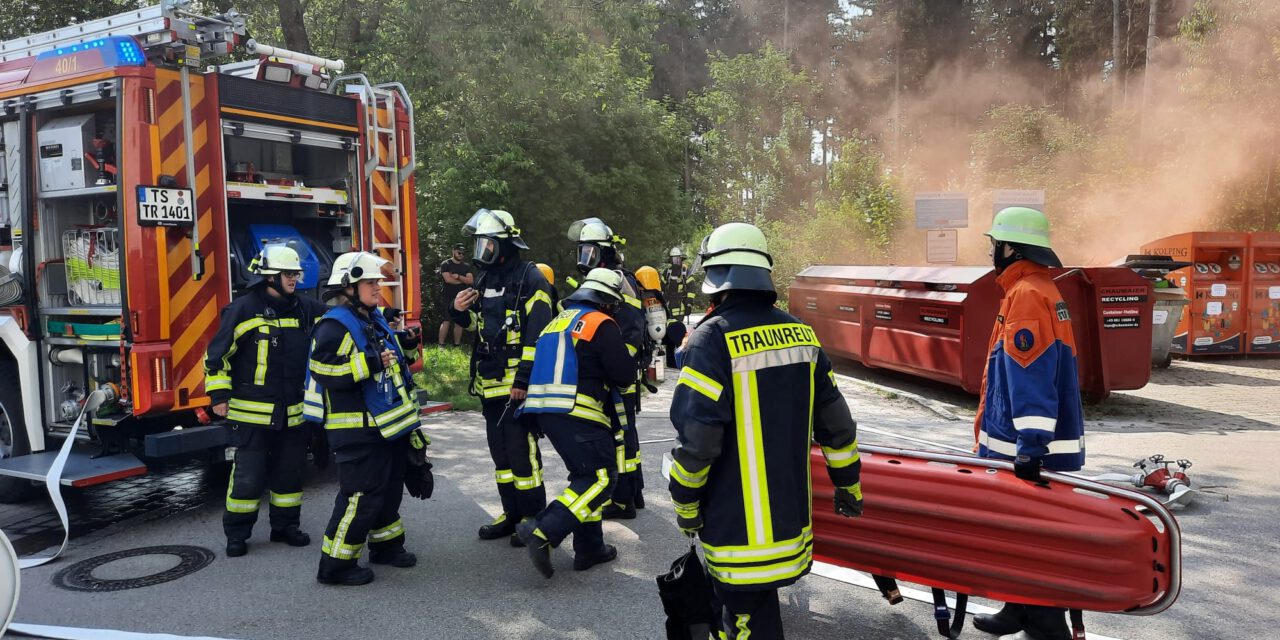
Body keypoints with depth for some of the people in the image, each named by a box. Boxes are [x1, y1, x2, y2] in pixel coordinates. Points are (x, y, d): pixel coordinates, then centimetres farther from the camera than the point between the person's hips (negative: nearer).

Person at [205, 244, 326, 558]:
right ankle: (237, 533, 15)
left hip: (293, 412, 5)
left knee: (290, 471, 14)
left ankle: (285, 526, 28)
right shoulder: (244, 309, -9)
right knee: (248, 475, 0)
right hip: (253, 412, -5)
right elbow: (217, 354, -7)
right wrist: (219, 395, -10)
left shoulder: (304, 308, 7)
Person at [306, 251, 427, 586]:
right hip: (357, 430, -10)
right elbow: (324, 372, -27)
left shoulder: (375, 320, 14)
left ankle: (386, 544, 35)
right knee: (361, 495, -7)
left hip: (387, 425, 10)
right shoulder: (334, 326, -16)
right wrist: (371, 363, -28)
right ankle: (336, 563, 5)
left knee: (390, 487, 19)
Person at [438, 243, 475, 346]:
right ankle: (441, 345, -9)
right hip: (448, 298, -4)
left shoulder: (466, 266, 13)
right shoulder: (445, 264, 1)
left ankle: (457, 345, 9)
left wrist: (457, 277, -13)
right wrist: (463, 280, -3)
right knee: (446, 321, -10)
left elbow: (471, 280, 0)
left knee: (459, 322, 4)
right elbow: (448, 279, -13)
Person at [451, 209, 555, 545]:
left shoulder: (530, 279, -10)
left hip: (518, 384, -8)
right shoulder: (486, 280, 15)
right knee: (500, 451, 14)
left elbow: (537, 334, -17)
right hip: (489, 384, 9)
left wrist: (524, 379, -21)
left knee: (522, 451, -5)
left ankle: (533, 516, 7)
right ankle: (512, 513, 24)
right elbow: (478, 325, 26)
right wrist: (460, 312, 4)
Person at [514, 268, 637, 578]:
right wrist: (617, 376, 16)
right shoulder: (601, 324, -4)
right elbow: (625, 375, -6)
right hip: (577, 413, -9)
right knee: (602, 478, -7)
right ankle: (543, 532, -19)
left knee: (586, 476, 18)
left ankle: (589, 547, 18)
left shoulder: (559, 321, 21)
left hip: (544, 409, 9)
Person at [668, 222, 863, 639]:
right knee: (755, 601, 23)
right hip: (791, 520, 6)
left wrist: (685, 505, -6)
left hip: (737, 525, -6)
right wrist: (849, 487, 21)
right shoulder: (800, 333, 3)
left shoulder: (713, 339, -17)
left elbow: (696, 437, -21)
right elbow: (835, 422, 8)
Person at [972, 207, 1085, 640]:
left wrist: (1031, 443, -32)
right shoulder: (1044, 291, 16)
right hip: (1023, 443, 10)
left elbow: (1032, 376, -26)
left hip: (1028, 449, -10)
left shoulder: (1026, 295, -16)